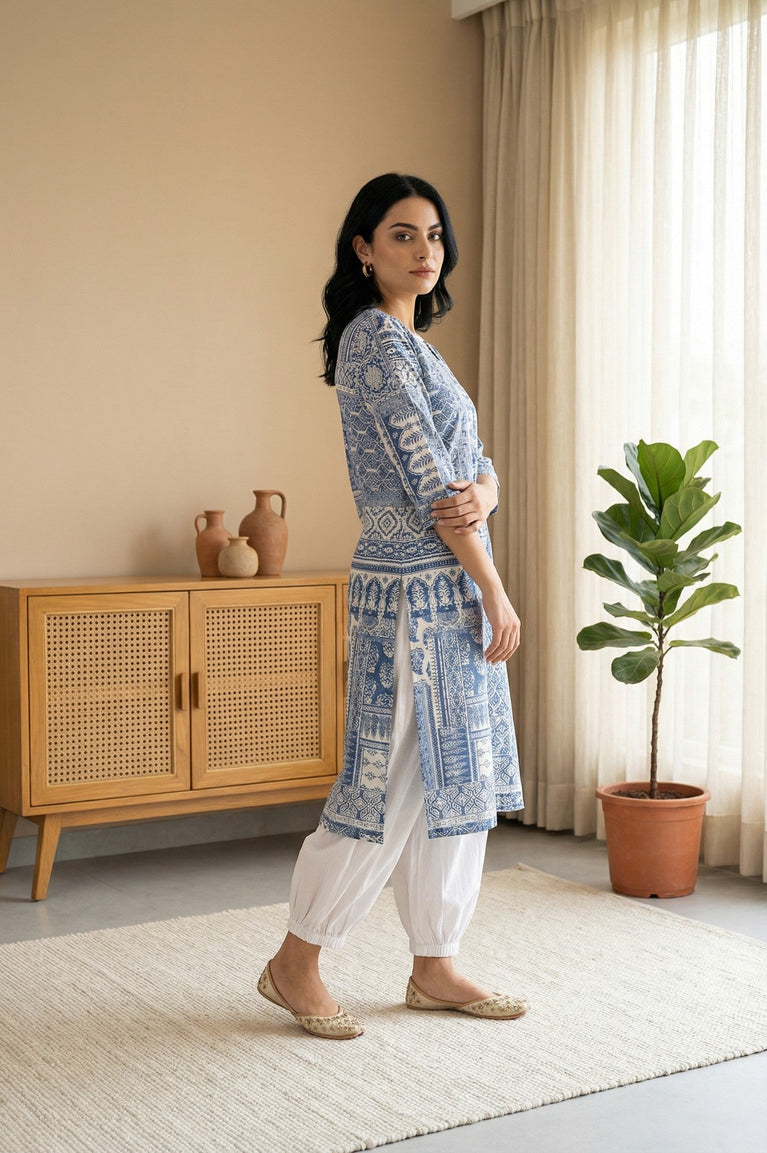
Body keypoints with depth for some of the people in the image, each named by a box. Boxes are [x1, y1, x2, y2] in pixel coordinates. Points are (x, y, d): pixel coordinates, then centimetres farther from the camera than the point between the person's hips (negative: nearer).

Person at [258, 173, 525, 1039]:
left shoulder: (412, 343, 17)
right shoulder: (374, 337, -13)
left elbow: (473, 465, 11)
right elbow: (425, 478, -18)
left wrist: (479, 494, -14)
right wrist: (496, 593, -14)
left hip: (450, 592, 10)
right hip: (414, 590, -10)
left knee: (454, 779, 12)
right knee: (391, 784, -3)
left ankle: (434, 968, 23)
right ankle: (295, 966, 12)